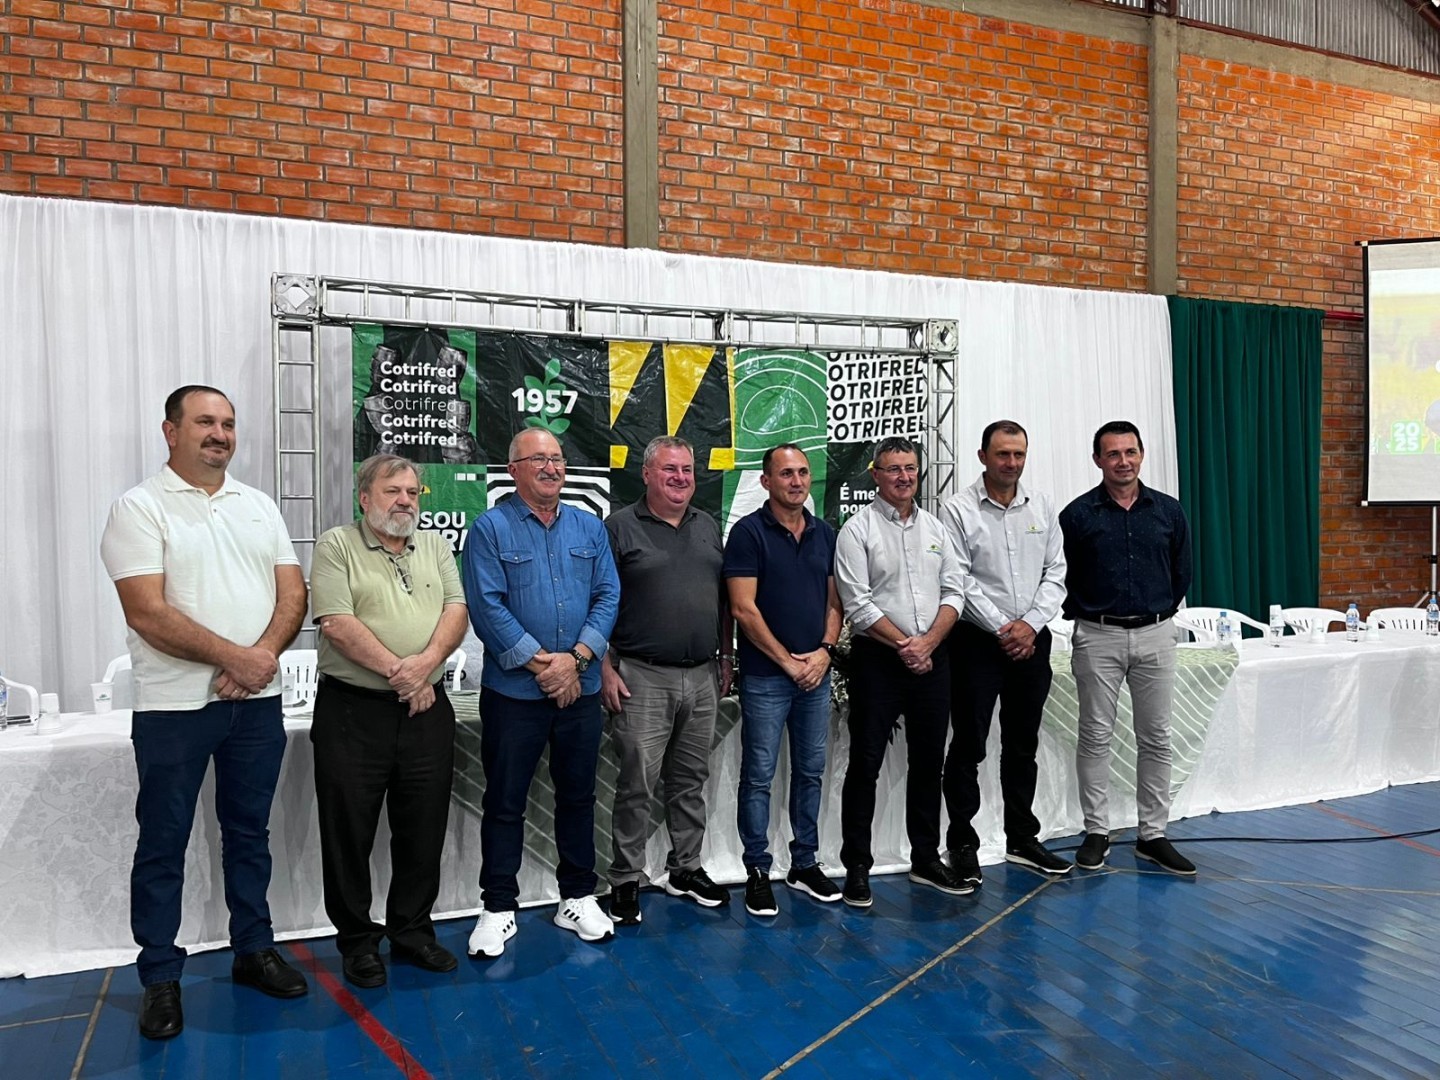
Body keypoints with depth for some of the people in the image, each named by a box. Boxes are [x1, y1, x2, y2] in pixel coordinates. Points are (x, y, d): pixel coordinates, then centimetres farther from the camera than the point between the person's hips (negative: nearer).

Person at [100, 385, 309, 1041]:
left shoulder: (258, 506, 10)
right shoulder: (140, 508, -6)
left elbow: (292, 593, 5)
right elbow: (148, 615, -15)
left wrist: (263, 656, -12)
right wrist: (234, 658, -16)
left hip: (256, 701, 5)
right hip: (174, 707, -4)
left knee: (249, 833, 15)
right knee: (163, 845, 7)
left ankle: (253, 950, 28)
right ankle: (160, 978, 20)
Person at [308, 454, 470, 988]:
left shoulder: (434, 545, 13)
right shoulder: (337, 545, -1)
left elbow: (456, 610, 2)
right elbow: (336, 623, -12)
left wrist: (427, 661, -15)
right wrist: (398, 671, -15)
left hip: (427, 709, 4)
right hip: (352, 709, -4)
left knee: (423, 828, 11)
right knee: (350, 829, 5)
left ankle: (412, 930, 27)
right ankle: (357, 940, 21)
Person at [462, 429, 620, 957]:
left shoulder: (589, 528, 8)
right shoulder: (491, 528, -5)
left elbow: (607, 597, 2)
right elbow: (487, 606, -12)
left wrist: (576, 659, -11)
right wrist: (540, 663, -15)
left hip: (581, 689, 4)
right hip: (513, 691, -3)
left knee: (578, 795, 14)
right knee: (504, 802, 6)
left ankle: (578, 897, 29)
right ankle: (499, 908, 21)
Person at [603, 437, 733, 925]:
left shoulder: (708, 527, 13)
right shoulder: (620, 528, -4)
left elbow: (723, 598, 18)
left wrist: (726, 656, 14)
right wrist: (606, 669, -11)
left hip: (702, 677, 5)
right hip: (642, 678, -5)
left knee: (691, 780, 14)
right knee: (637, 784, 0)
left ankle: (686, 869, 28)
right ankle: (626, 881, 14)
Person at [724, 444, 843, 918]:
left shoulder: (825, 533, 9)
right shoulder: (748, 532, -8)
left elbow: (834, 601, 11)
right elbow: (743, 608, -13)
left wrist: (824, 651, -5)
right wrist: (787, 661, -11)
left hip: (816, 674, 6)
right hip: (765, 677, -5)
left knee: (810, 771, 13)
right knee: (759, 776, 3)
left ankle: (805, 864, 26)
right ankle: (757, 871, 15)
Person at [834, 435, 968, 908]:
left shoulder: (935, 527, 11)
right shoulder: (858, 530, -5)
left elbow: (953, 593, 7)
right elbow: (858, 604, -12)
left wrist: (927, 643, -8)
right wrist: (903, 645, -12)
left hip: (932, 658, 5)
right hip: (878, 660, -5)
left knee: (928, 761, 13)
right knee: (865, 763, 0)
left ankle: (926, 859, 27)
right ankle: (856, 866, 11)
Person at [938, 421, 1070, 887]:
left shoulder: (1042, 506, 8)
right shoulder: (958, 508, -6)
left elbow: (1056, 573, 5)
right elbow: (959, 581, -11)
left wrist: (1030, 624, -8)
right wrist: (1001, 628, -13)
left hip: (1031, 639, 5)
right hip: (977, 642, -4)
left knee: (1023, 744, 15)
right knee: (968, 746, 1)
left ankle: (1022, 839, 27)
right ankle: (962, 844, 12)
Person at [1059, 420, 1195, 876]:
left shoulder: (1168, 511, 5)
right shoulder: (1078, 514, -3)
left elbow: (1181, 573, 14)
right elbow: (1061, 578, 1)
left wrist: (1158, 612, 13)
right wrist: (1086, 615, 3)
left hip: (1155, 635, 3)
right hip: (1098, 637, -2)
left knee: (1156, 737, 7)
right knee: (1095, 736, 3)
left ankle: (1153, 834, 17)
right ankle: (1096, 832, 13)